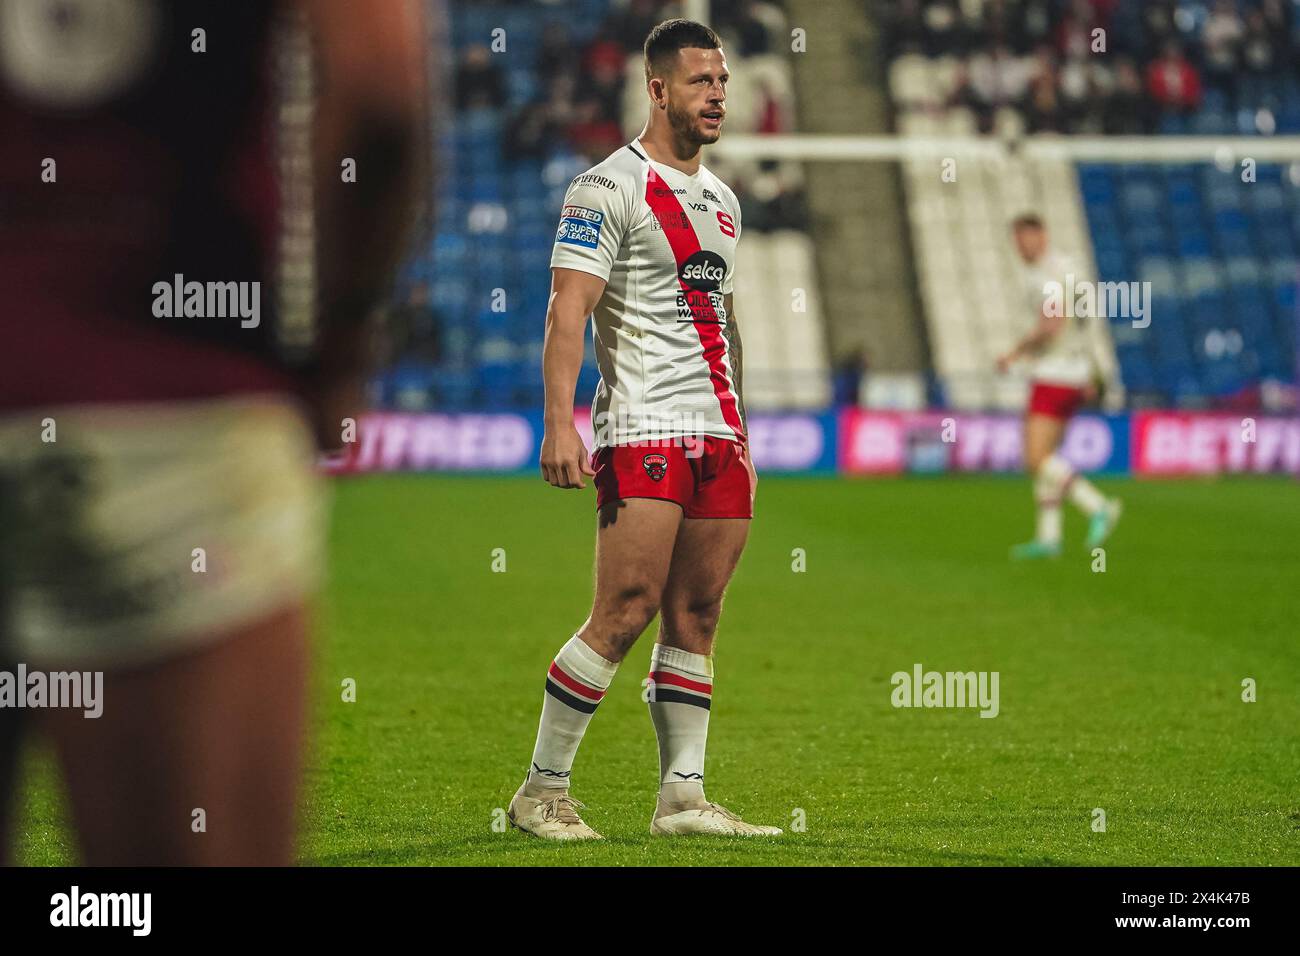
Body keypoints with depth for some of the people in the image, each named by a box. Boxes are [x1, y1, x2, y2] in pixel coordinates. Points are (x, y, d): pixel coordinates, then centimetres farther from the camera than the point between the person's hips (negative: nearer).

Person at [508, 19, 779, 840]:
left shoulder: (721, 200, 19)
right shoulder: (611, 187, -6)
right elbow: (568, 309, -14)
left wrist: (740, 436, 23)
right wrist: (560, 423, -23)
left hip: (717, 434, 8)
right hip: (643, 429, -8)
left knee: (697, 615, 5)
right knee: (627, 612, -11)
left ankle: (683, 797, 8)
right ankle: (543, 790, -3)